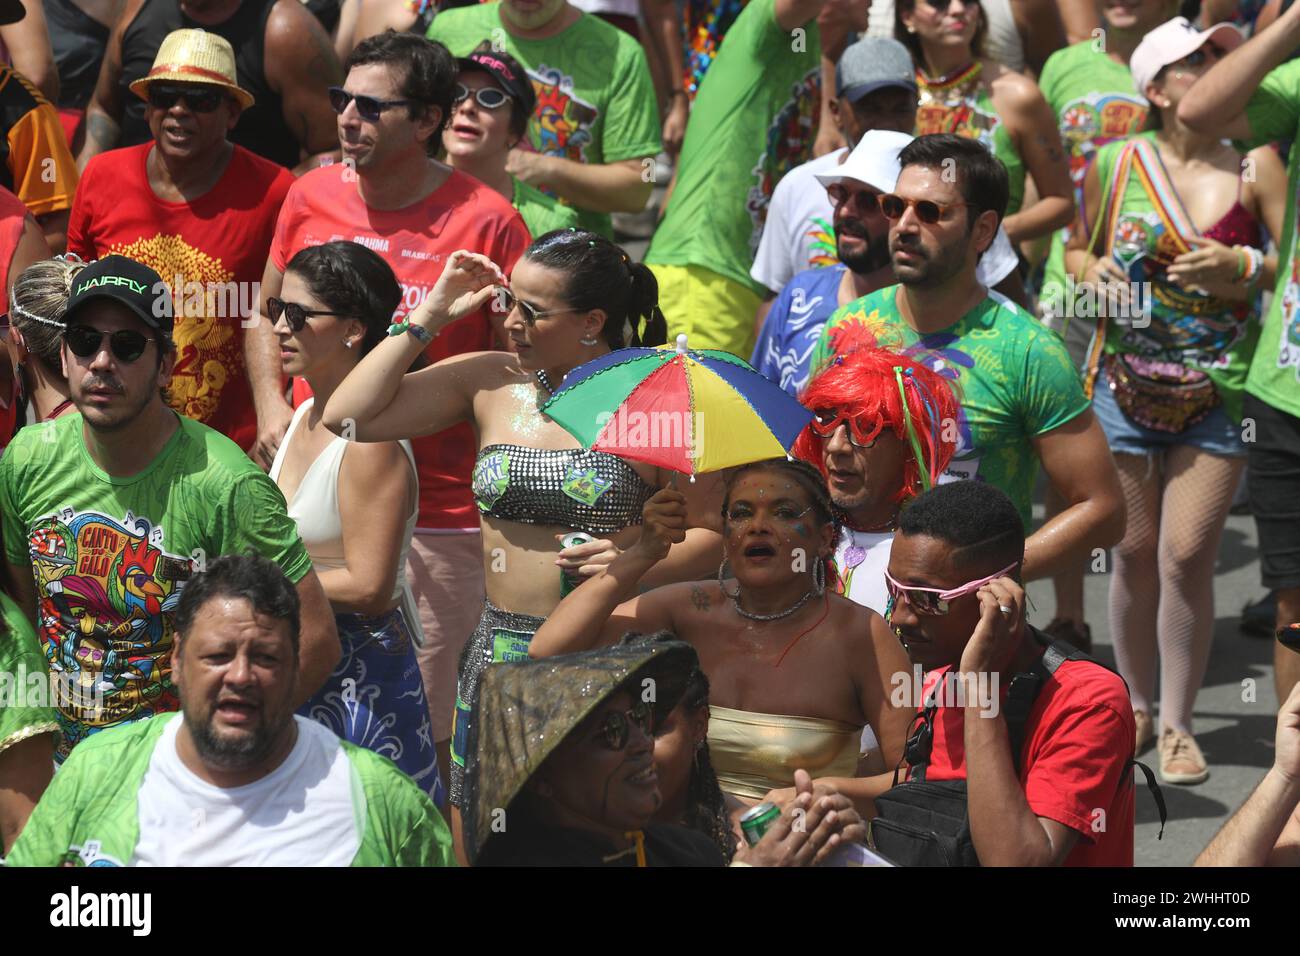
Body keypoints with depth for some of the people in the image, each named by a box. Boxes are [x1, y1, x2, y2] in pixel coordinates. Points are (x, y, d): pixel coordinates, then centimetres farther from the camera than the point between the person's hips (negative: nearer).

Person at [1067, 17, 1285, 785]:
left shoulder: (1254, 167, -1)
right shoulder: (1118, 162, 2)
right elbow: (1076, 246, 14)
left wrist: (1243, 268, -18)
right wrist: (1092, 270, -8)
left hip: (1218, 395, -1)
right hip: (1127, 389, 1)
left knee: (1187, 557, -6)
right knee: (1136, 553, 7)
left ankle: (1177, 724, 6)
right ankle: (1135, 704, 25)